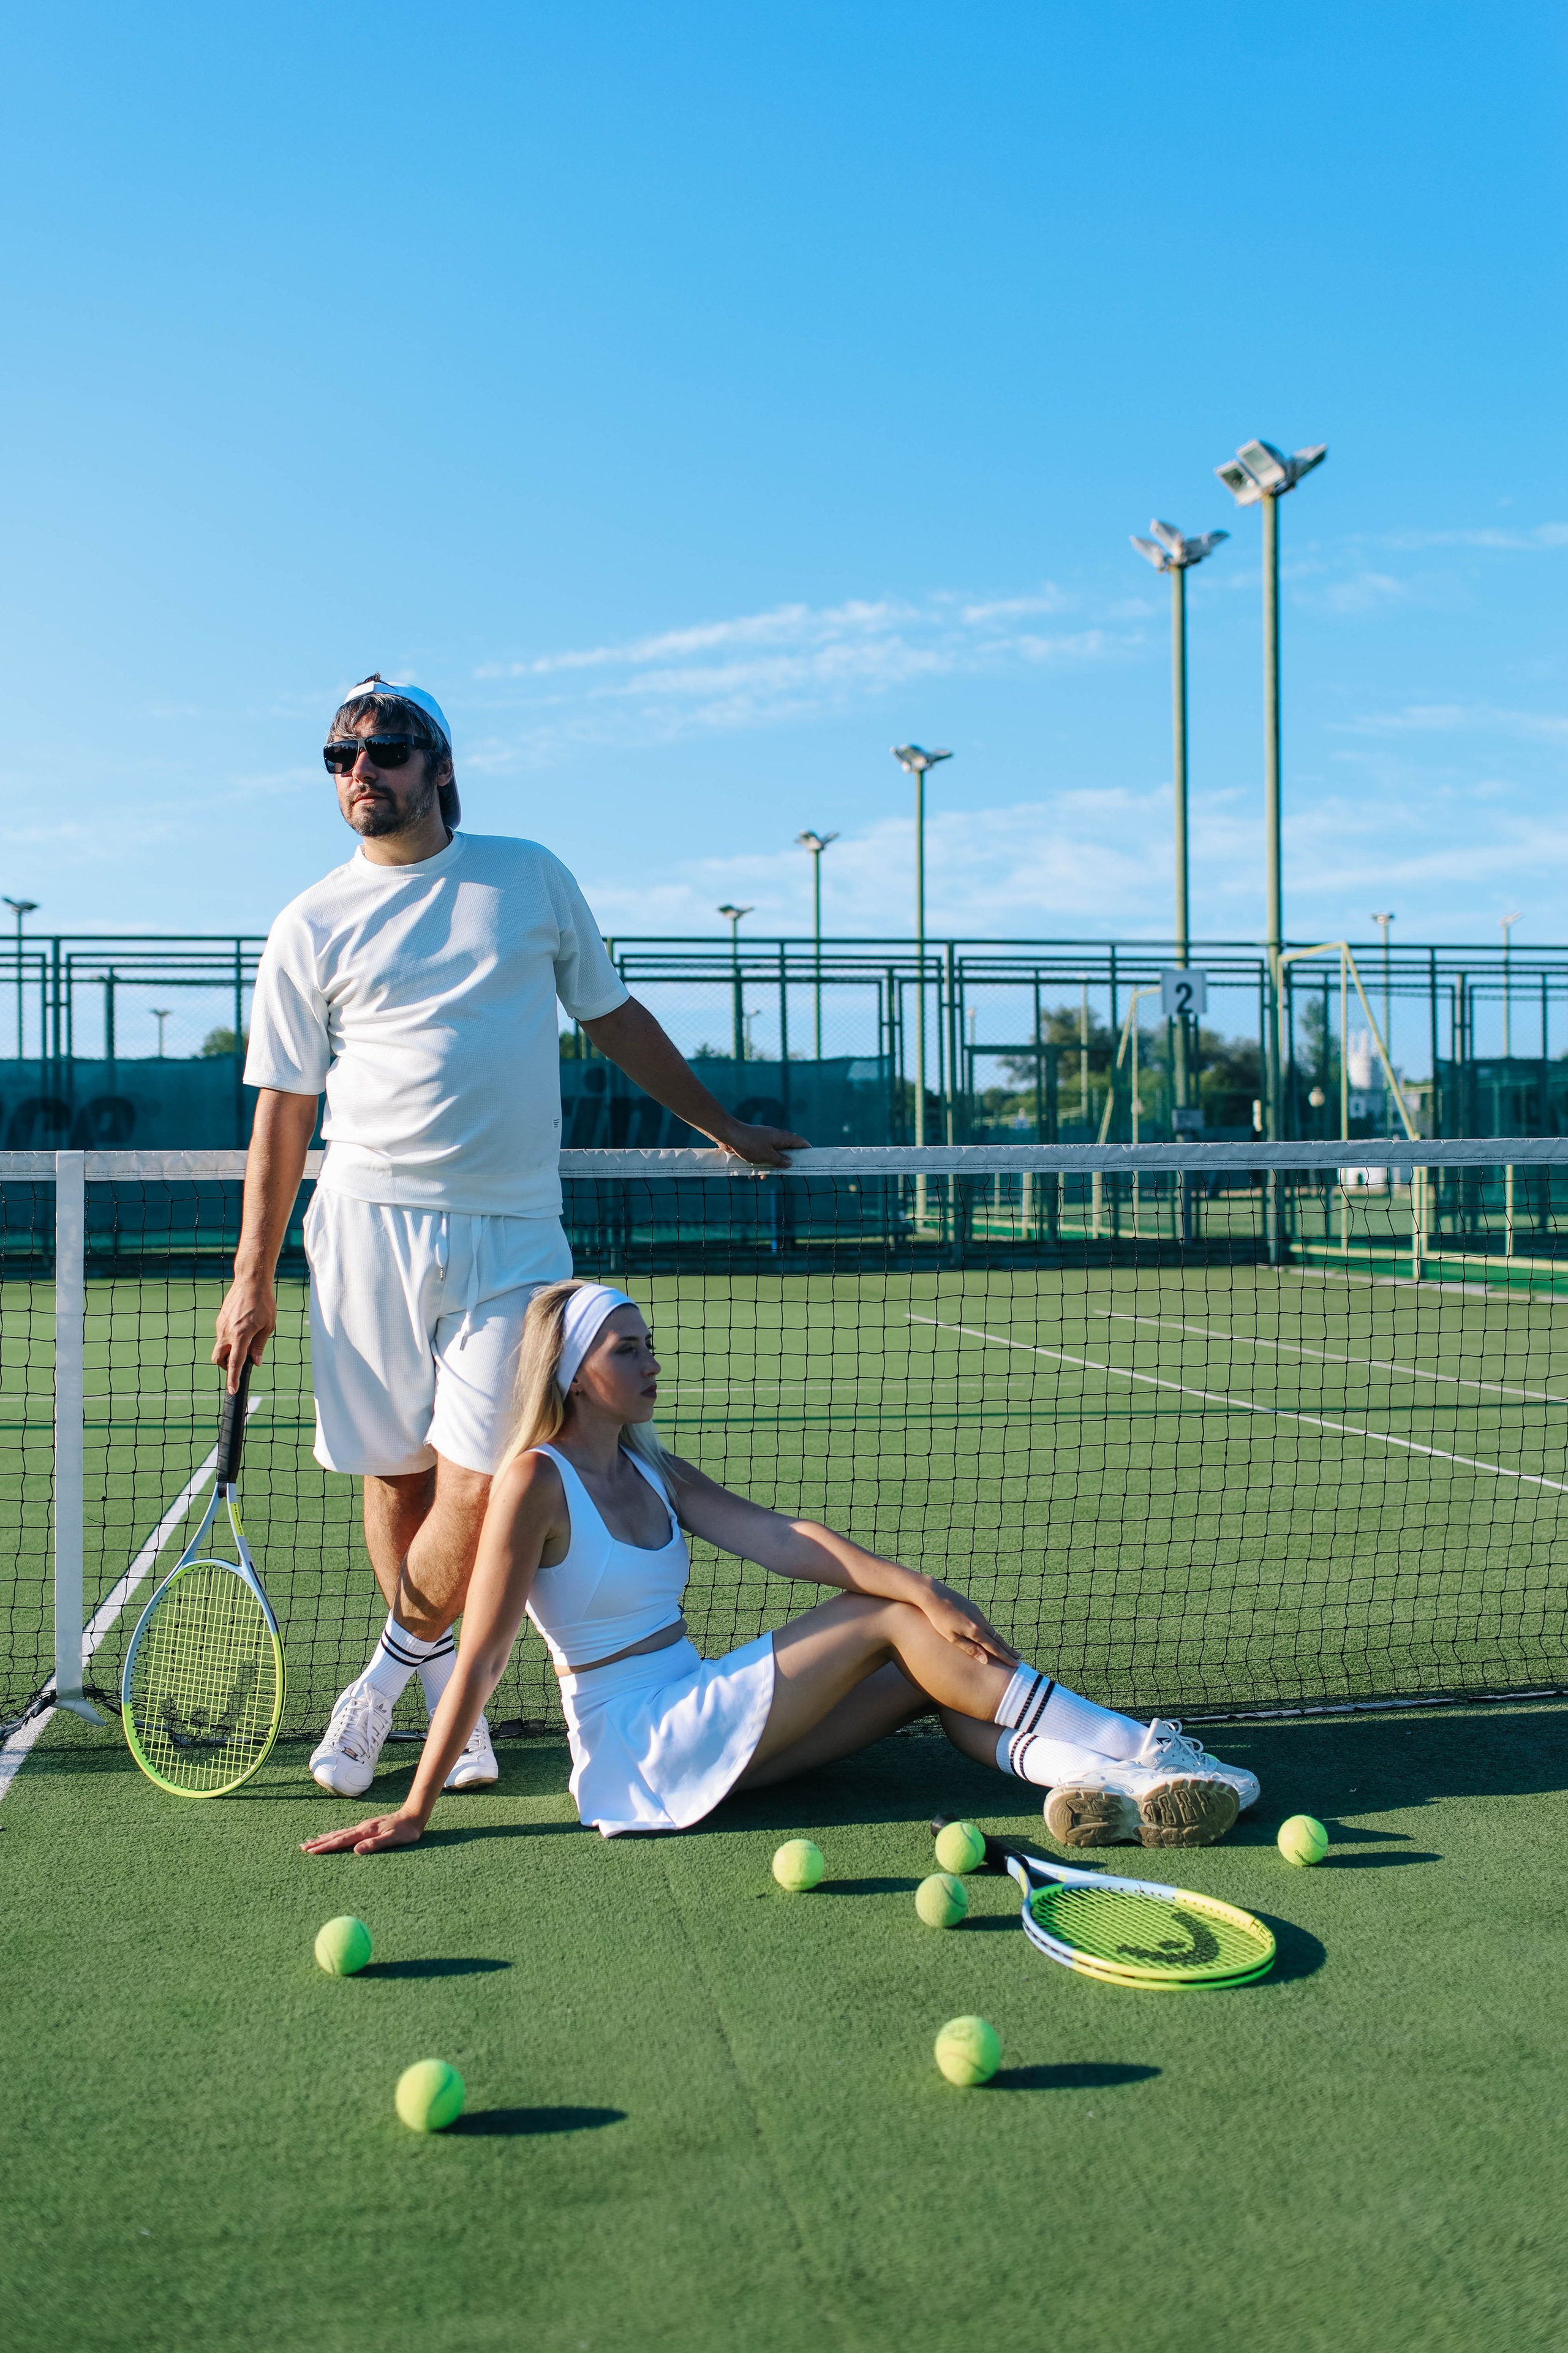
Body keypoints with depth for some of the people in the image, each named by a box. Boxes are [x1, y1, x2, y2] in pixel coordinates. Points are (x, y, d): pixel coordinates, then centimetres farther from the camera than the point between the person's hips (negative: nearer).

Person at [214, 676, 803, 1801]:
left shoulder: (531, 876, 10)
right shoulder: (311, 927, 7)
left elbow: (618, 1018, 20)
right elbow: (285, 1109, 8)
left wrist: (727, 1129, 22)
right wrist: (253, 1278, 5)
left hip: (513, 1235, 0)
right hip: (370, 1226, 0)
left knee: (475, 1489, -9)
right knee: (398, 1476, 4)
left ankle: (393, 1671, 16)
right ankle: (451, 1688, 24)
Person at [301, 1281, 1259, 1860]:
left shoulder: (651, 1470, 12)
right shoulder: (536, 1481, -11)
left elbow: (782, 1538, 0)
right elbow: (481, 1661, -14)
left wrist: (922, 1587, -14)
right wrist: (417, 1811, -19)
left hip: (698, 1724, 8)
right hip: (636, 1740, -8)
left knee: (930, 1666, -9)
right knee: (888, 1619, -15)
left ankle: (1091, 1778, -31)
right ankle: (1131, 1748, -17)